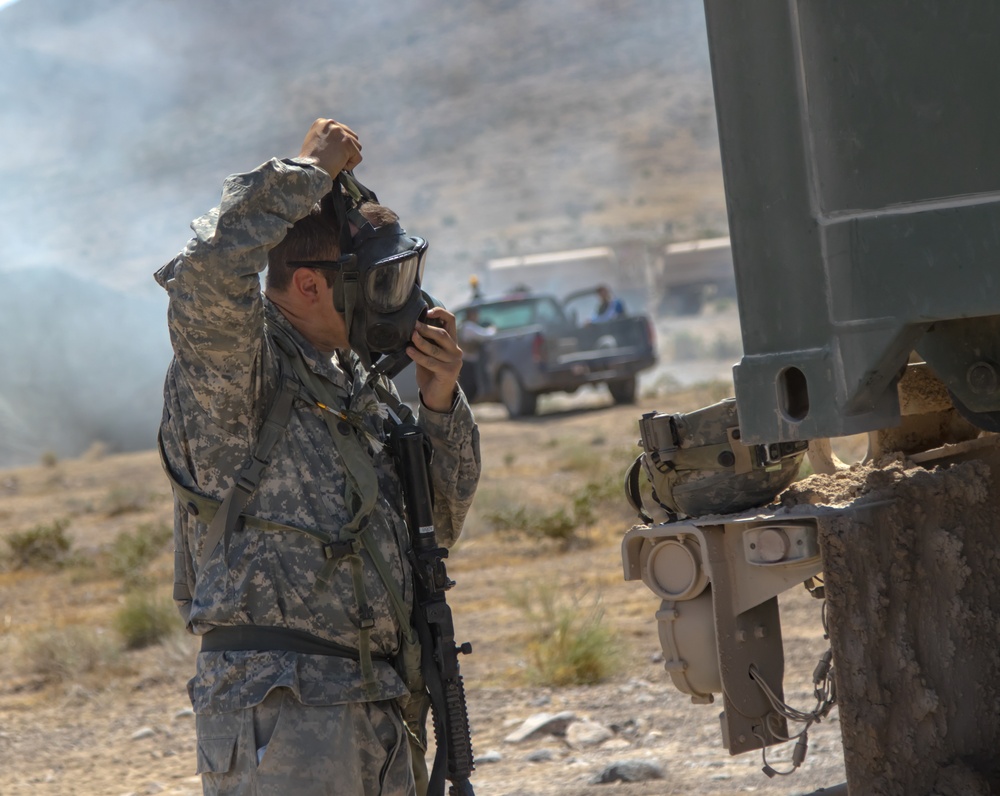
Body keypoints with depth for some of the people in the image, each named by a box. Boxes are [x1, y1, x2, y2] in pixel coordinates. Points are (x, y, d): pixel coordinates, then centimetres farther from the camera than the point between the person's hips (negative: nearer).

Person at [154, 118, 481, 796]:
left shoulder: (351, 379, 17)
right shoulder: (231, 368, -7)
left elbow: (441, 523, 21)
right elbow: (210, 268, -29)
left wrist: (441, 401, 5)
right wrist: (308, 171, -14)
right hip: (279, 715, -8)